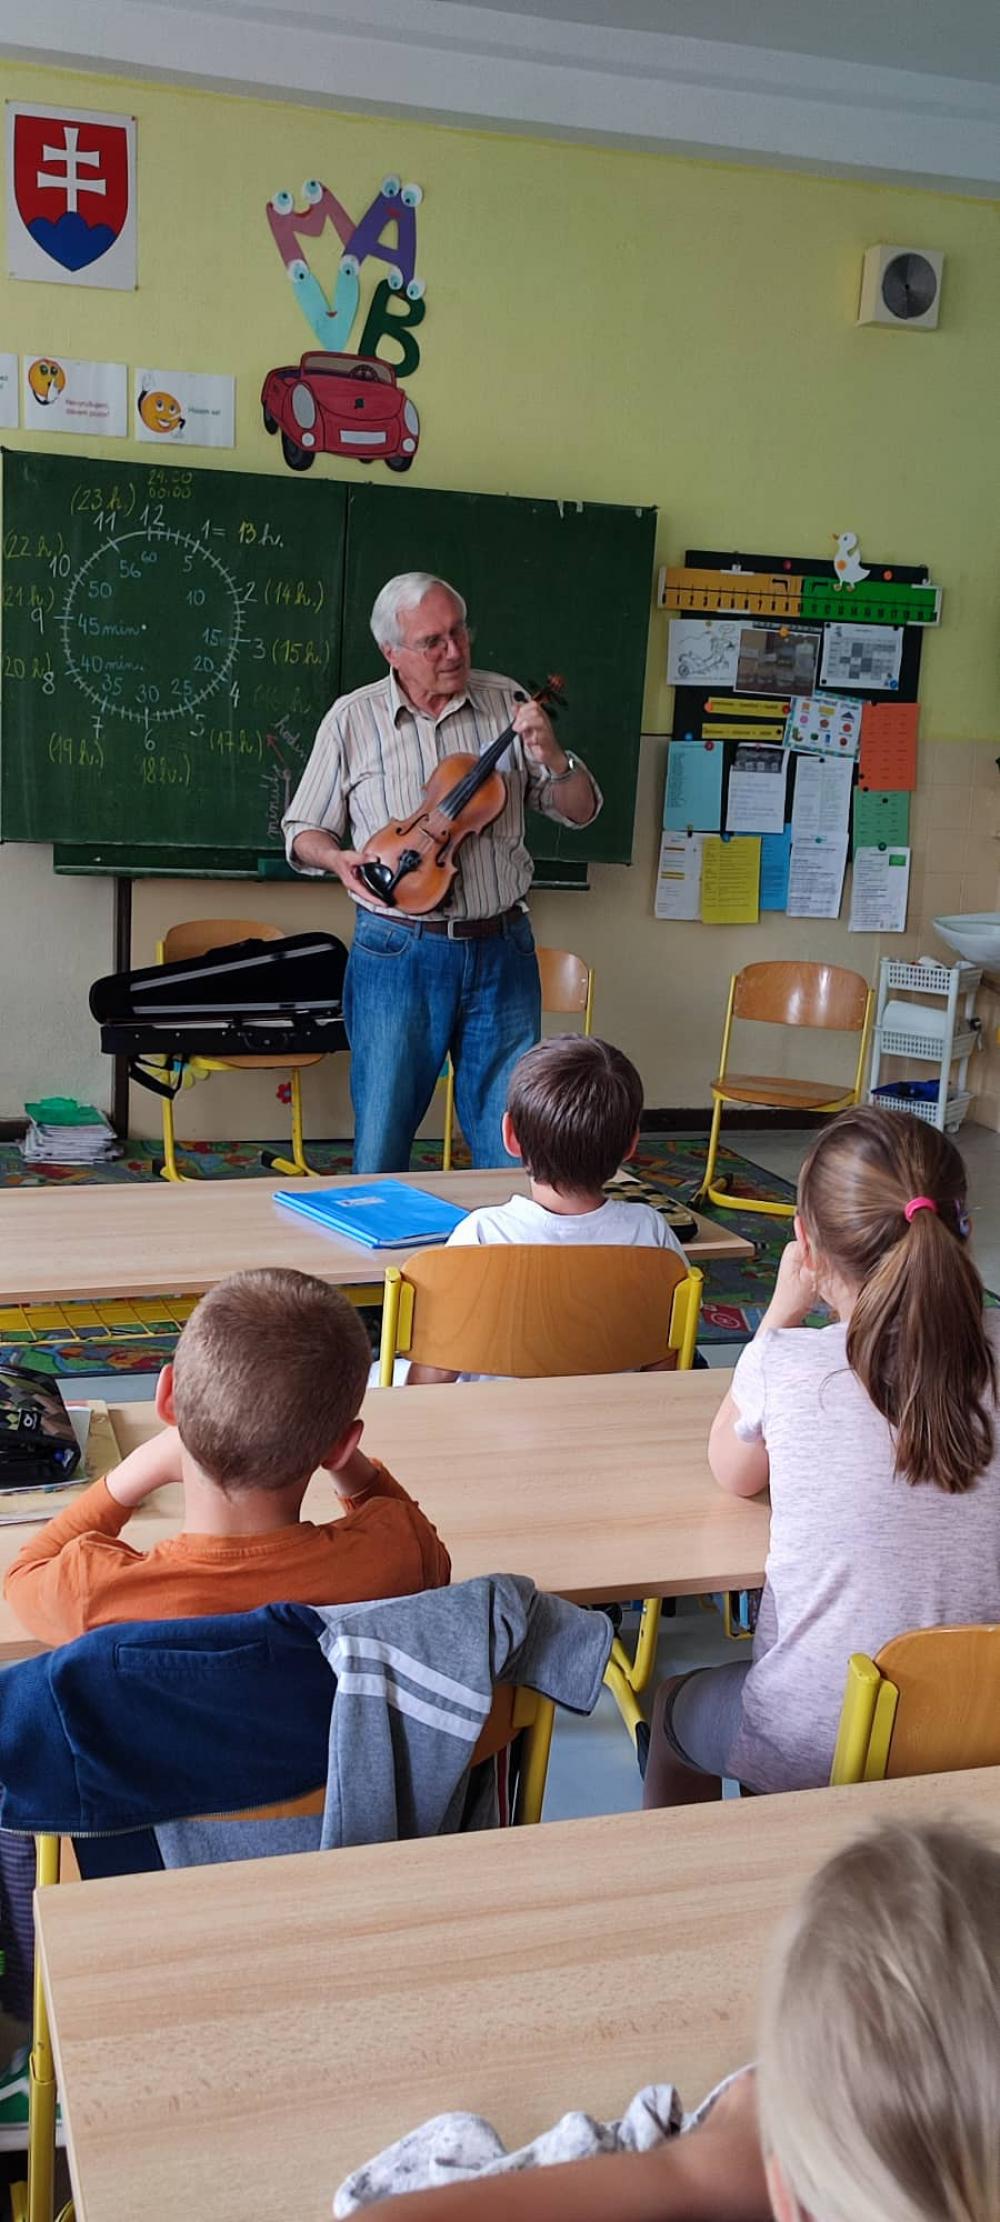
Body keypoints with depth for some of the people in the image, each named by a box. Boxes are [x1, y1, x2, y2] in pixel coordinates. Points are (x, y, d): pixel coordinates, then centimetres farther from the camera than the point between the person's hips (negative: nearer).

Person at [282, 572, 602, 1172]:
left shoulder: (507, 704, 6)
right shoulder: (352, 718, 2)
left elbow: (579, 811, 8)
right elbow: (304, 829, 8)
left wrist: (552, 758, -12)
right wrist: (337, 858, -14)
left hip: (502, 949, 2)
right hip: (396, 953, -1)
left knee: (513, 1148, 6)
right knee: (381, 1149, 5)